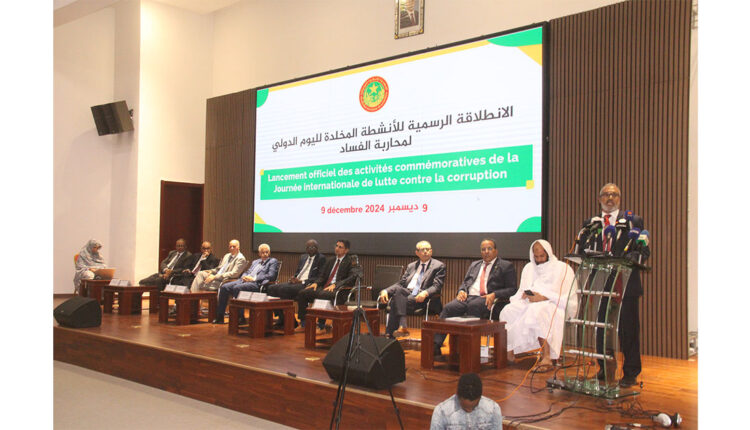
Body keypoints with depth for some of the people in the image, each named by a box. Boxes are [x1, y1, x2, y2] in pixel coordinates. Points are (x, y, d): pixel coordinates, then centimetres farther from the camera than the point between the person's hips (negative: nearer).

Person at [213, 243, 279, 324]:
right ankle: (220, 317, -7)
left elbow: (271, 276, -7)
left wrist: (253, 279, -12)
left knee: (237, 288, -32)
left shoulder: (273, 261, 7)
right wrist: (244, 277, 1)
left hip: (257, 284, -7)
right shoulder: (255, 262, 29)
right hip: (245, 281, 7)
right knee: (224, 287, -11)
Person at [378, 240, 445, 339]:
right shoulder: (411, 266, 24)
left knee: (396, 302, -29)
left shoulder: (439, 266, 7)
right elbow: (400, 283, 19)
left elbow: (437, 286, -5)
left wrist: (425, 293, -27)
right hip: (406, 294, 5)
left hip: (422, 299, -4)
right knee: (398, 289, -31)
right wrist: (386, 291, 0)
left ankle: (390, 333, -26)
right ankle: (402, 327, -37)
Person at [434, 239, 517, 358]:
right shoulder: (474, 265, 29)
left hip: (486, 299, -4)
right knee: (448, 308, -25)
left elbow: (512, 289, 3)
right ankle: (435, 346, -31)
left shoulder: (506, 266, 12)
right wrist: (462, 291, 3)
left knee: (473, 306, -38)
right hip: (467, 297, 5)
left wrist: (494, 295, -14)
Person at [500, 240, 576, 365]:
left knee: (536, 311, -40)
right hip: (529, 303, 5)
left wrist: (543, 298, -18)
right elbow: (521, 292, 22)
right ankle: (509, 353, -24)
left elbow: (567, 297, -6)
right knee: (508, 311, -26)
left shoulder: (563, 268, 4)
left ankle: (546, 357, -42)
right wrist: (524, 295, -4)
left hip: (553, 306, -5)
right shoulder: (529, 268, 21)